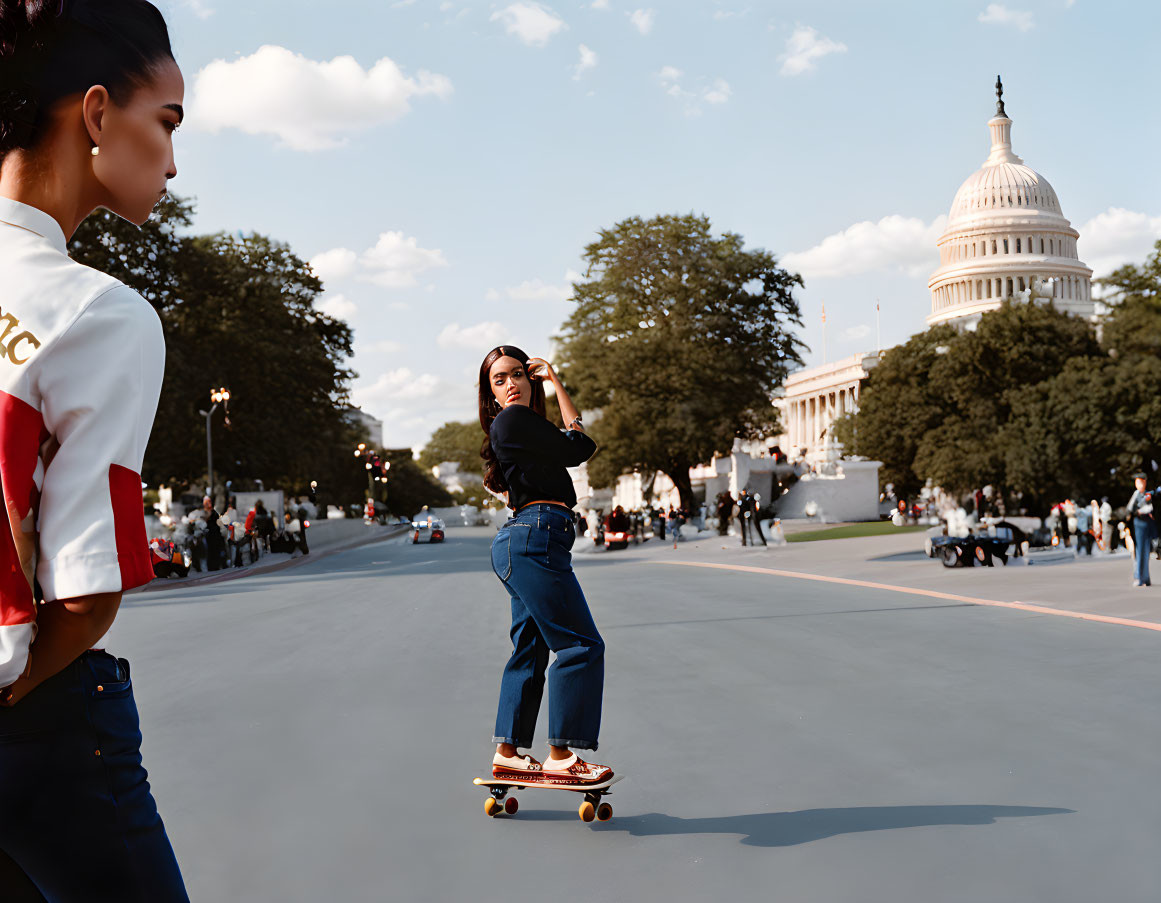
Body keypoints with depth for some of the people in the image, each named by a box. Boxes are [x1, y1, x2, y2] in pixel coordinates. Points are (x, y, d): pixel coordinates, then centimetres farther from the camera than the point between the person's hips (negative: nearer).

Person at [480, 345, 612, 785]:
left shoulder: (519, 424, 21)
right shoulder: (515, 420, -9)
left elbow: (575, 435, 28)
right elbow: (578, 449, -6)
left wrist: (553, 380, 26)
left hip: (521, 543, 11)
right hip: (535, 537, -11)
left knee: (530, 649, 14)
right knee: (581, 645, -9)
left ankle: (507, 752, 18)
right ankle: (560, 756, -6)